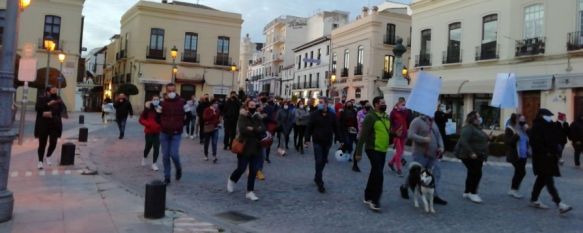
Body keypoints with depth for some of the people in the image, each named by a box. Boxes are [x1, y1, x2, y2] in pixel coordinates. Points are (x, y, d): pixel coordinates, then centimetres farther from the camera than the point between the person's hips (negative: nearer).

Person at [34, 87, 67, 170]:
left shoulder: (58, 99, 4)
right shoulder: (42, 99, 0)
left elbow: (62, 109, -10)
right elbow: (37, 108, -14)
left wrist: (51, 113, -22)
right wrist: (48, 104, -25)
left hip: (55, 125, 2)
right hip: (43, 125, -2)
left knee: (53, 143, -3)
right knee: (42, 144, 2)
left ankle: (48, 156, 25)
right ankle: (40, 161, 14)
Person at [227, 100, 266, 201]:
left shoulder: (258, 118, 8)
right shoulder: (242, 117, -5)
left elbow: (263, 130, -5)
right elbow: (242, 129, -22)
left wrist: (252, 129, -19)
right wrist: (256, 130, -16)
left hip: (256, 148, 4)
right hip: (244, 147, -4)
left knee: (253, 171, 3)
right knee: (241, 168, 0)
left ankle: (250, 192, 13)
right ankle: (232, 180, 32)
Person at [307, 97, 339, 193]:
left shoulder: (332, 115, 0)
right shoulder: (314, 115, -6)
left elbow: (335, 128, 5)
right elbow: (310, 128, -3)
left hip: (327, 142, 3)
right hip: (317, 141, -3)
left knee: (323, 160, 14)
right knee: (319, 161, -6)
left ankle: (317, 177, 34)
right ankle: (320, 183, -2)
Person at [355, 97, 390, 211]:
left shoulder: (386, 117, 10)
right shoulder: (370, 117, -14)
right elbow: (363, 135, -16)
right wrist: (359, 151, -19)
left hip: (383, 150, 8)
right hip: (373, 149, -8)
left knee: (375, 174, 15)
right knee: (378, 174, -10)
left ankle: (368, 197, 27)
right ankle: (374, 200, -1)